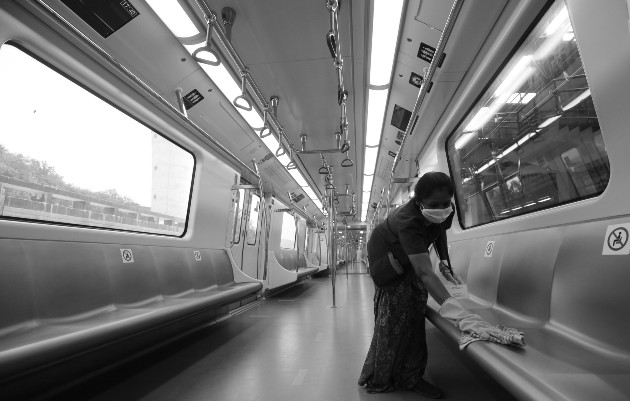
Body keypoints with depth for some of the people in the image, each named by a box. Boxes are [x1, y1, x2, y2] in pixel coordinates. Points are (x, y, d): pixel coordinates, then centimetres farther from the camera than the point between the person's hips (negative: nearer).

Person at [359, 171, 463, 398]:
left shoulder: (446, 212, -22)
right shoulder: (408, 221, -45)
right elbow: (425, 273, -51)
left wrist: (444, 263, -6)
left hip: (412, 252, 7)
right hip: (387, 254, -6)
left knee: (414, 313, 5)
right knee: (394, 314, -6)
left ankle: (409, 376, 19)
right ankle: (381, 379, 13)